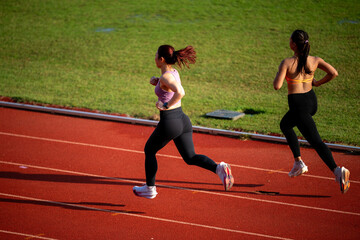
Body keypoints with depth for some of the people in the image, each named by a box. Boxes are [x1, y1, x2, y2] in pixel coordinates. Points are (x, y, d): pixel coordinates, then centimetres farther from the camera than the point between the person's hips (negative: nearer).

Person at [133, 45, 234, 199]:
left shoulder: (166, 77, -19)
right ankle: (219, 168, -16)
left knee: (149, 151, 16)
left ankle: (150, 189, 27)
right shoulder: (174, 72, 8)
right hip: (183, 120, 8)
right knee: (190, 158, 9)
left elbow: (180, 92, -37)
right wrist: (156, 82, 7)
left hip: (169, 123, -8)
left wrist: (166, 105, -24)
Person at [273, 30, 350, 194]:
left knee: (316, 141, -8)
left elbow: (277, 86, -21)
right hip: (311, 101, 7)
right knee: (284, 125, 29)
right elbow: (334, 73, -9)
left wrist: (277, 75, 1)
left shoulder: (287, 63, -15)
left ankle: (337, 170, -22)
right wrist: (317, 83, 6)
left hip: (298, 105, -7)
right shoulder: (314, 61, -1)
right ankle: (298, 162, 27)